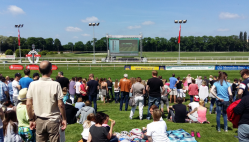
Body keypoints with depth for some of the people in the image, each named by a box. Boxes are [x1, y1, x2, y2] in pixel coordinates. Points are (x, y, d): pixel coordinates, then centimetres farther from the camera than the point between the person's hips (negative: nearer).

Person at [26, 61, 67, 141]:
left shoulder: (33, 84, -4)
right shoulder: (55, 84, -13)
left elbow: (28, 104, 0)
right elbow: (60, 104, -12)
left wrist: (31, 120, 11)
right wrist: (64, 119, -1)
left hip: (39, 121, 3)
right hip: (53, 120, -3)